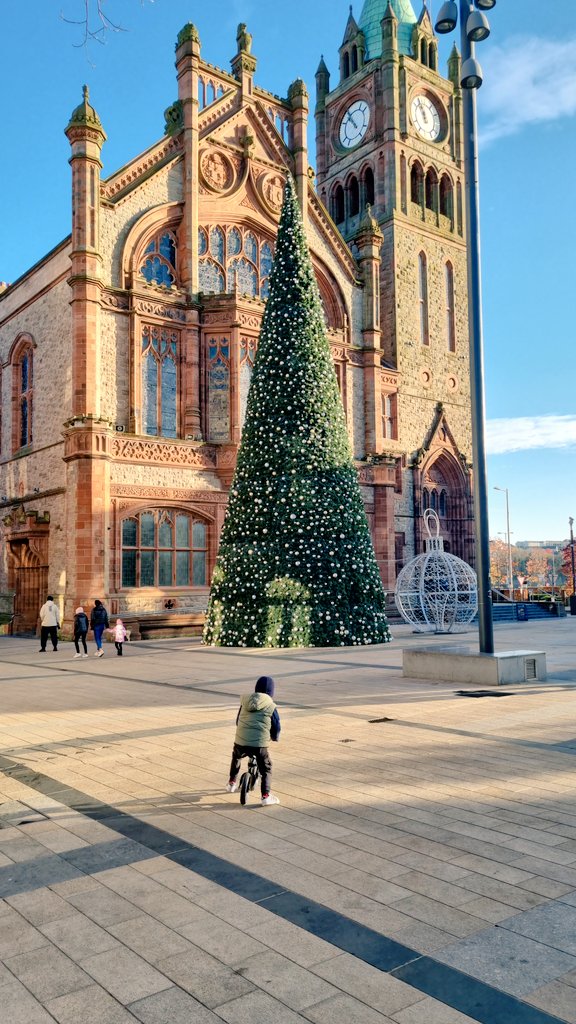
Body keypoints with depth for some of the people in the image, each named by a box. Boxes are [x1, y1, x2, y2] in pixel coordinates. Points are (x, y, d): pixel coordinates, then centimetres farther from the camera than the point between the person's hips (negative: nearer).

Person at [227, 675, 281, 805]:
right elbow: (276, 727, 5)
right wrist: (275, 737, 27)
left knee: (236, 758, 33)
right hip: (260, 744, -3)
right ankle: (266, 795, 1)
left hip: (240, 741, 3)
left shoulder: (245, 700, 12)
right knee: (266, 769, 14)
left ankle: (232, 783, 41)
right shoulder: (271, 706, 2)